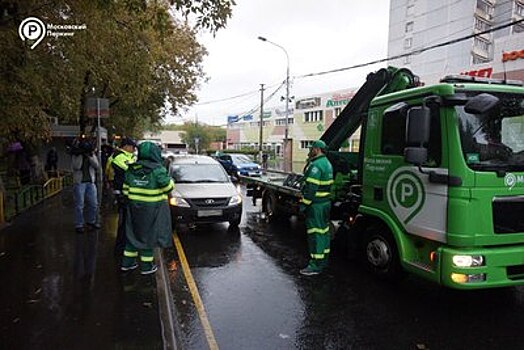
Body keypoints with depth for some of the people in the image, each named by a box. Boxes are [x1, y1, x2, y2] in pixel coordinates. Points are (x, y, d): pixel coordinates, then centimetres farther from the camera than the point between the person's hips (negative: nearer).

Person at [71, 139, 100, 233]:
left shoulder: (92, 154, 6)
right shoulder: (75, 155, -3)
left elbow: (96, 165, -7)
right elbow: (76, 167, -19)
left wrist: (89, 156, -15)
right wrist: (80, 155, -18)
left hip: (90, 182, 4)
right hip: (79, 183, -4)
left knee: (94, 204, 9)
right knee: (79, 205, -1)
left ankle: (91, 221, 28)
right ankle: (79, 225, 9)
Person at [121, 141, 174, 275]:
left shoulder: (131, 169, 1)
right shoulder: (157, 170, -16)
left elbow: (126, 189, 4)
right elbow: (168, 187, -12)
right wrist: (169, 178, 7)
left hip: (134, 207, 5)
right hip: (152, 209, -5)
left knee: (133, 233, 17)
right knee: (148, 235, 5)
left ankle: (127, 262, 27)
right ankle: (146, 266, 14)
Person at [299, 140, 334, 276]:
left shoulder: (316, 165, -18)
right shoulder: (327, 163, 15)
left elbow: (311, 188, -22)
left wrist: (304, 204, -18)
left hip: (316, 204, -10)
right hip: (326, 202, 10)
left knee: (315, 233, -6)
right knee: (324, 230, 16)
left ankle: (315, 265, 0)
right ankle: (323, 260, 28)